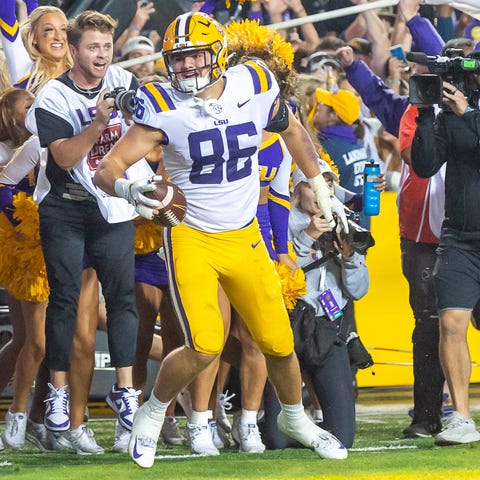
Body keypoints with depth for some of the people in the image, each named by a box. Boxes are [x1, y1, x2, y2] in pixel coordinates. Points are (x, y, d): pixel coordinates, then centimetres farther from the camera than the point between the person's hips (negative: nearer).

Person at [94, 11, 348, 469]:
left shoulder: (254, 87, -6)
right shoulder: (163, 109, -15)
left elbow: (292, 130, 15)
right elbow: (107, 167, -18)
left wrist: (322, 192, 20)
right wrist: (126, 188, -41)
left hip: (246, 239, 4)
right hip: (192, 239, -4)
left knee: (278, 343, 9)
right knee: (204, 347, -18)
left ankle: (294, 416, 38)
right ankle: (152, 413, 8)